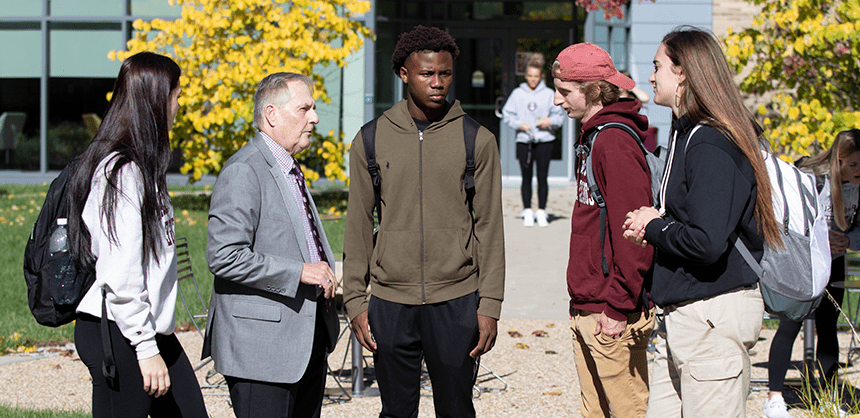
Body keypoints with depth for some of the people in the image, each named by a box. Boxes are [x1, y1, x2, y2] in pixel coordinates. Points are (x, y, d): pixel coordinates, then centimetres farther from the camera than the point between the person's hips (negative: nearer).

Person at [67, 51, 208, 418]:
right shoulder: (121, 171, -17)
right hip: (119, 334, -10)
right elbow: (120, 278, -22)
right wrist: (146, 349, -21)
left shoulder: (142, 165, 13)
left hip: (152, 329, 10)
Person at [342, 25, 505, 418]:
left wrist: (490, 305, -3)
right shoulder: (371, 141, 5)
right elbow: (358, 227, 8)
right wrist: (355, 301, 3)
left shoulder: (476, 140, 2)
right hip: (390, 302, 1)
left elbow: (489, 227, 2)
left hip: (456, 302, -1)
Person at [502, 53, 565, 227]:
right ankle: (527, 212, 9)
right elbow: (506, 114, 8)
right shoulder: (517, 94, 7)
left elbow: (559, 115, 7)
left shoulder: (549, 94, 6)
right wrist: (519, 124, -8)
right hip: (524, 141, 1)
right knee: (526, 178, 3)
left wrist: (550, 121, -13)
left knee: (542, 177, -1)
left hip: (544, 141, -1)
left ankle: (541, 212, 7)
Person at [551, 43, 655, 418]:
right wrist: (581, 302, 17)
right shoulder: (592, 136, 15)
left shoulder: (615, 140, -16)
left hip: (613, 315, -10)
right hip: (586, 311, 10)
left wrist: (618, 306, -20)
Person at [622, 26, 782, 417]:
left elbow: (707, 242, -25)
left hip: (715, 312, -10)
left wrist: (653, 227, -8)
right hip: (681, 314, 10)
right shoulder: (687, 135, 14)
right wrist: (655, 225, 3)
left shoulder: (712, 146, -17)